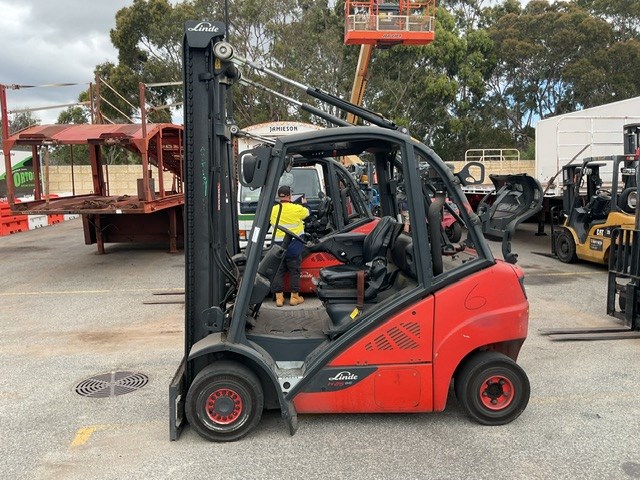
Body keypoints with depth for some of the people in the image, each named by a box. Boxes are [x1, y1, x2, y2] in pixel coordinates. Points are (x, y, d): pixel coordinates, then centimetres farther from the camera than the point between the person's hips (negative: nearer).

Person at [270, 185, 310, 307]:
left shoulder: (273, 210, -1)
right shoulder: (297, 209, -10)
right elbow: (306, 212, 9)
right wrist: (304, 203, 31)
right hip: (294, 245, -3)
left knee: (278, 271, 9)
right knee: (294, 271, 7)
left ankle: (279, 297, 10)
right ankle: (294, 297, 11)